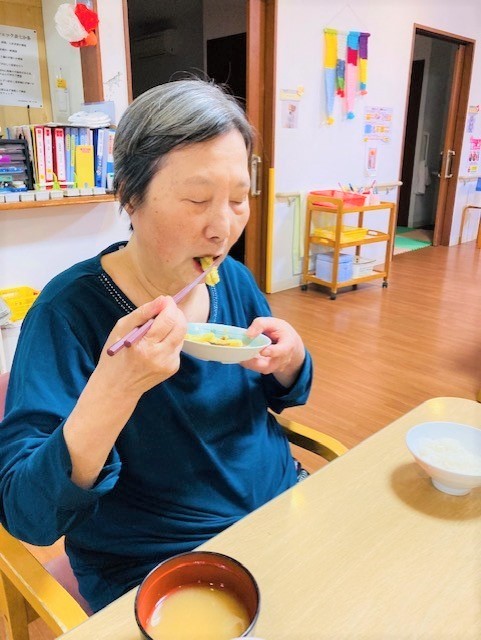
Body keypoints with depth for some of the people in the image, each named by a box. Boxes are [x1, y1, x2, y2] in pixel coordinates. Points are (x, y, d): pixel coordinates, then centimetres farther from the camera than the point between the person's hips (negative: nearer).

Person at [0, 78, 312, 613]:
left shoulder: (234, 279, -5)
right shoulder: (68, 310, -21)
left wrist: (291, 358, -15)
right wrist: (114, 388, -40)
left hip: (280, 504, 5)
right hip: (156, 568, -4)